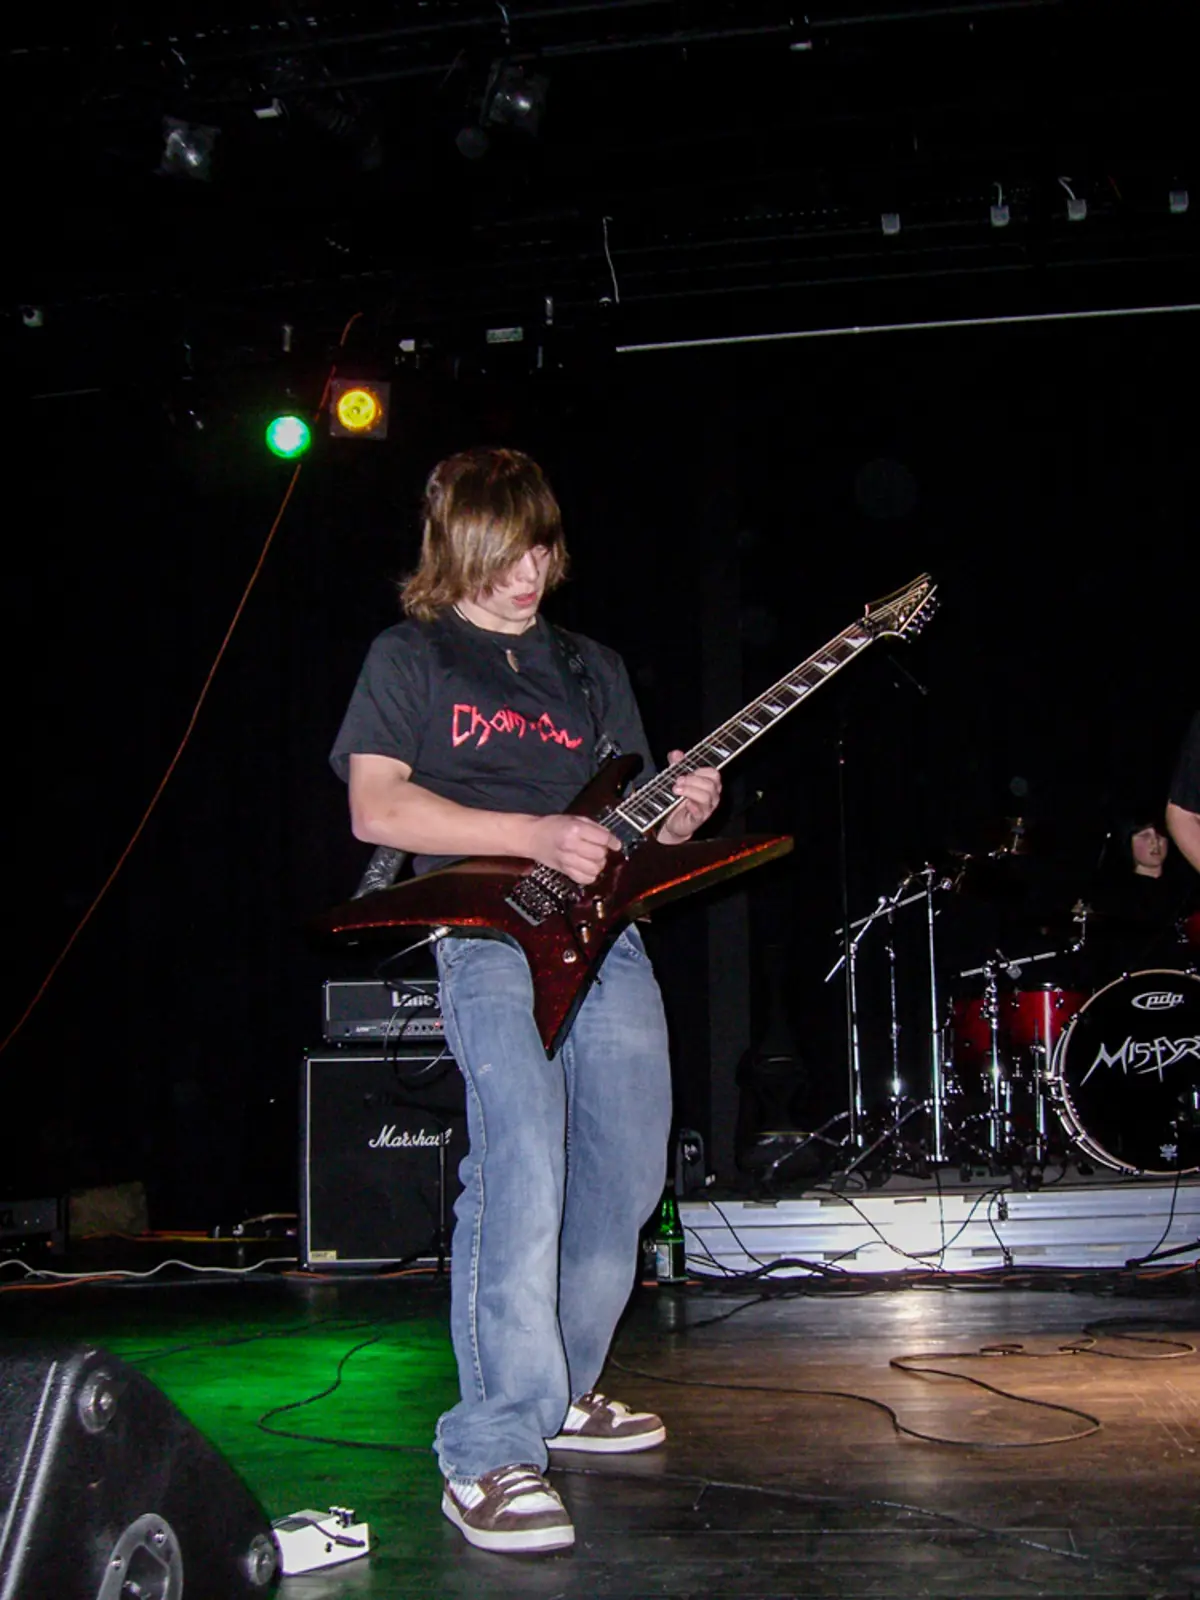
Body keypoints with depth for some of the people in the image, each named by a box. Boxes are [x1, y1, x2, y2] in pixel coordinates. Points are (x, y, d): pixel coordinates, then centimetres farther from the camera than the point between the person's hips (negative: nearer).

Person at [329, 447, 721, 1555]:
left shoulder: (593, 667, 23)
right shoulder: (410, 656, 7)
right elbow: (376, 807, -6)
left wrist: (679, 814, 0)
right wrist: (535, 836, -14)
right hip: (488, 936, -6)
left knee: (626, 1180, 7)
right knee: (522, 1179, -21)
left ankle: (562, 1389, 25)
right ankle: (492, 1453, -18)